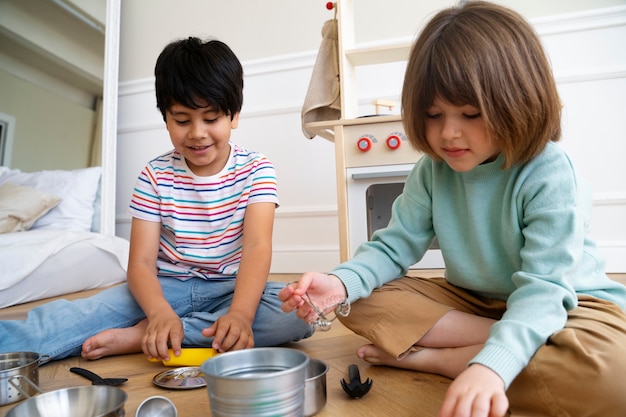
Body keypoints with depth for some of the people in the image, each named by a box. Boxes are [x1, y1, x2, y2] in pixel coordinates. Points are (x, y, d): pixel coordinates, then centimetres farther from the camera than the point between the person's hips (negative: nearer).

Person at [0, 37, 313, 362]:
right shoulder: (155, 175, -3)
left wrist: (240, 312, -40)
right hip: (167, 287, 1)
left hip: (231, 288, 0)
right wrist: (161, 312, -33)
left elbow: (257, 246, -20)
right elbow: (141, 261, -10)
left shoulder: (255, 170, -7)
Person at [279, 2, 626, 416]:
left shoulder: (550, 176, -23)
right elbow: (394, 245, -9)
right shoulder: (432, 171, -8)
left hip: (566, 303, -4)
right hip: (470, 301, 5)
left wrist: (490, 365, -45)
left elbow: (544, 287, -29)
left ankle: (426, 357, -22)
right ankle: (526, 342, -16)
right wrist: (341, 282, -29)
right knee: (364, 302, -12)